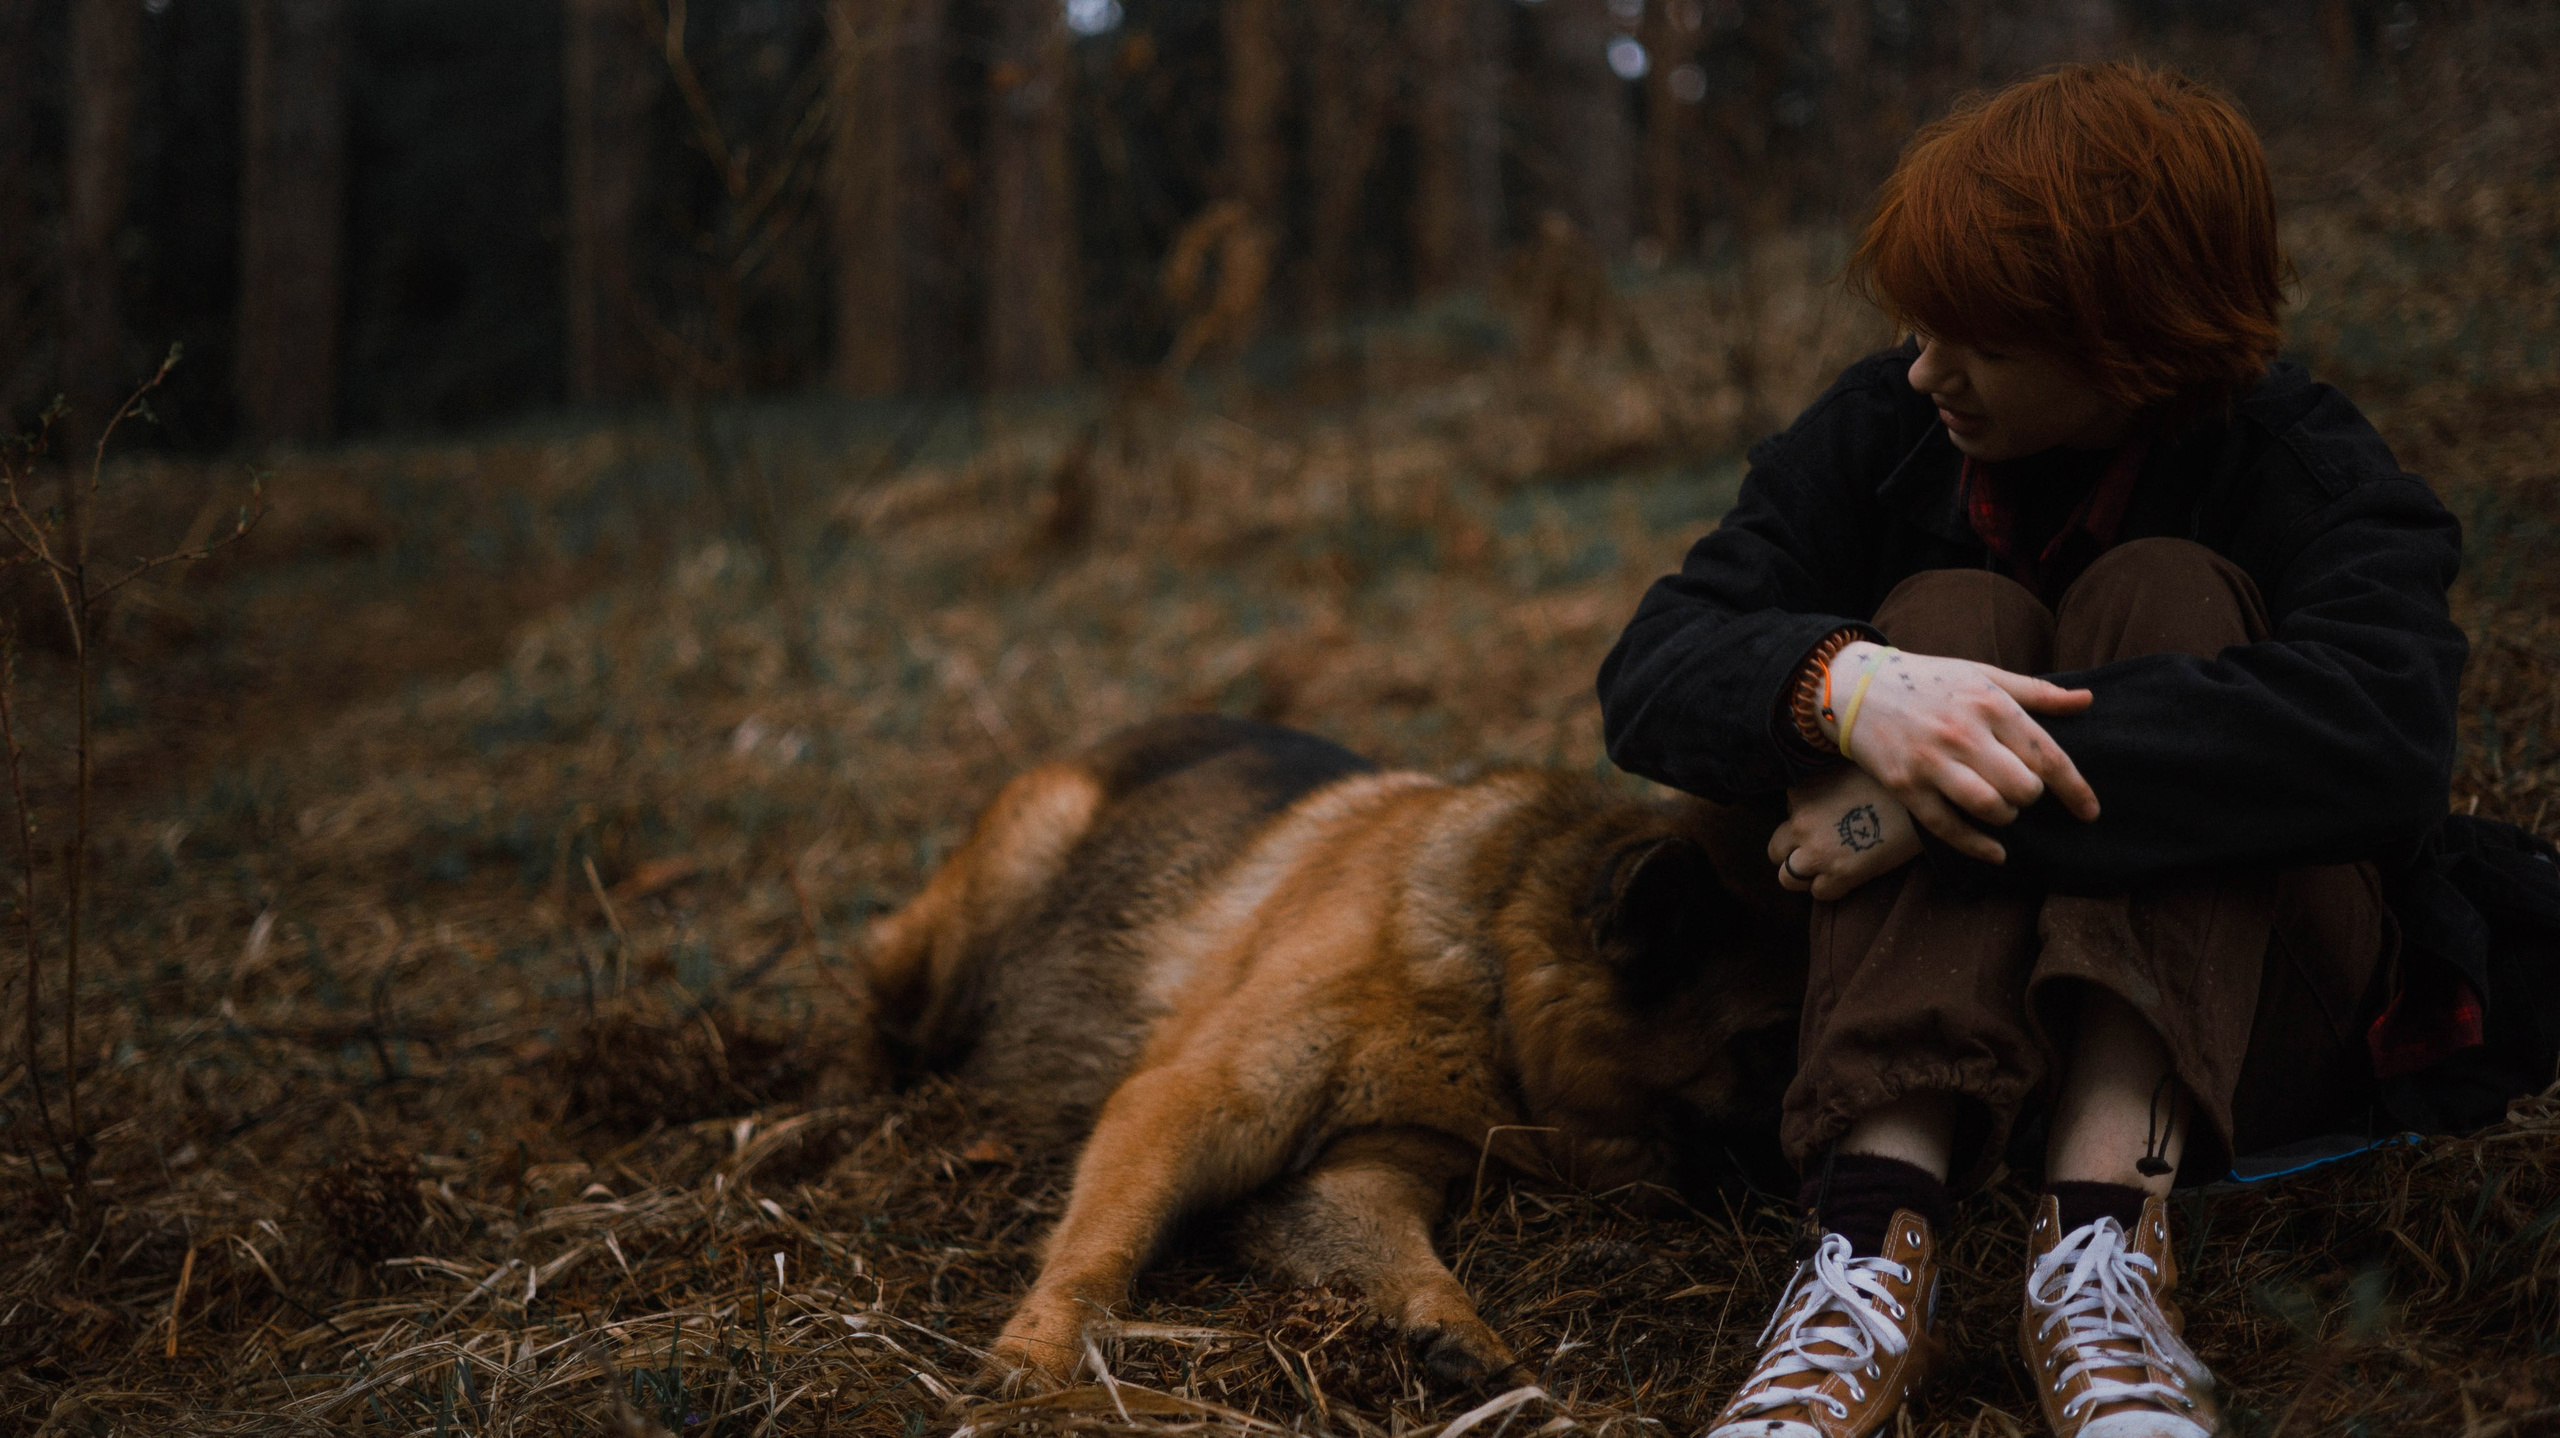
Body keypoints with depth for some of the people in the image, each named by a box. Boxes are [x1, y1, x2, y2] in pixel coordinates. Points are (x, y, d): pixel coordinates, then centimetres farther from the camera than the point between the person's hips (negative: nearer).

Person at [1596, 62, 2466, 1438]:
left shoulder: (2304, 468, -12)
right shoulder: (1880, 432, -2)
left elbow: (2385, 730, -34)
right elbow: (1648, 675, -13)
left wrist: (1964, 782, -38)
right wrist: (1845, 682, -37)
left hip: (2232, 1017, -2)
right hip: (1931, 1002, 2)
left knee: (2168, 597, -22)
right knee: (1949, 613, -21)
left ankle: (2105, 1229, -39)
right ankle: (1877, 1227, -41)